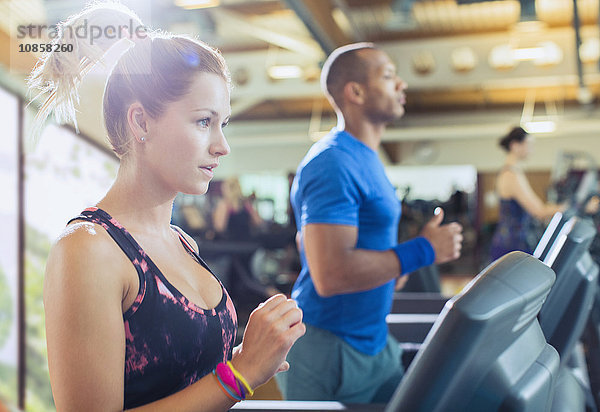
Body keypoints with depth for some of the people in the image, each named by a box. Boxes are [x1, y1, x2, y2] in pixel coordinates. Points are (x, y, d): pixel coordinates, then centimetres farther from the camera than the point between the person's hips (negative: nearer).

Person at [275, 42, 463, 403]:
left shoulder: (365, 159, 12)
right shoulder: (334, 163, -21)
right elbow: (331, 274, -29)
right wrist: (423, 251, -20)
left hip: (374, 343, 10)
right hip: (328, 354, -9)